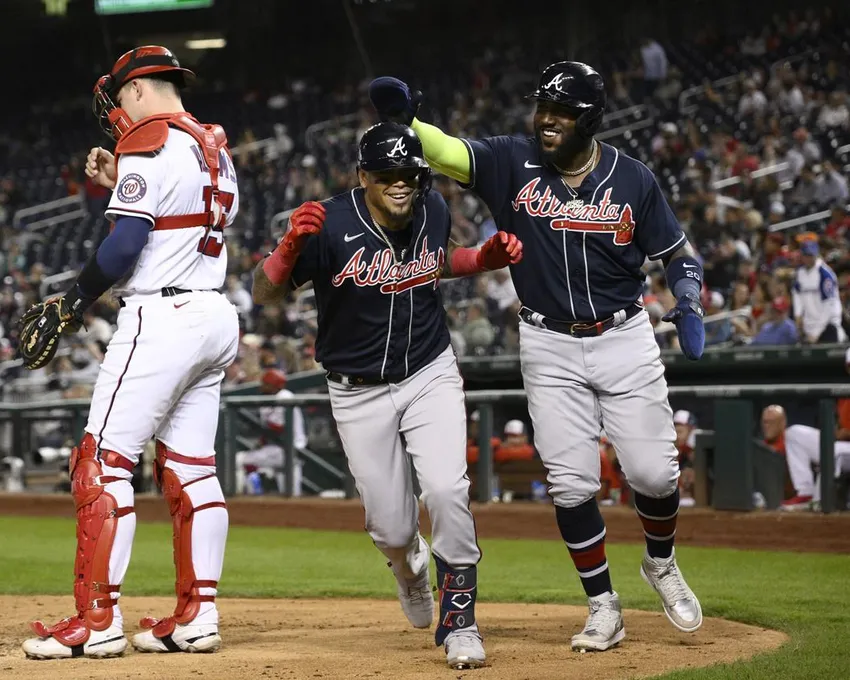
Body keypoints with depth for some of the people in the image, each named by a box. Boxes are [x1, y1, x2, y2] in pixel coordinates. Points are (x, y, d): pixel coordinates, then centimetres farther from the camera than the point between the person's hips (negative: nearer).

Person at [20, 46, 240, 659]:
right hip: (216, 316, 9)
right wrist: (119, 184, 18)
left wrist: (76, 299, -4)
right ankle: (197, 617, 9)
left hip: (160, 318, -9)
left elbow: (126, 245, -17)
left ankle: (96, 622, -10)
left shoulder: (149, 144, -10)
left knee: (104, 462, -7)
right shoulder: (215, 147, 17)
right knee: (191, 469, 10)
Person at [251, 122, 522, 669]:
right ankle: (409, 563, 42)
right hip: (359, 393, -2)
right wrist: (291, 245, -36)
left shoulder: (434, 211, -6)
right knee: (392, 530, 2)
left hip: (430, 376, 2)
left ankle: (459, 624, -6)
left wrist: (486, 258, -2)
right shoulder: (330, 226, -19)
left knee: (447, 491, -21)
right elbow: (264, 293, -17)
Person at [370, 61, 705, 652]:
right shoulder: (513, 163, -5)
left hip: (625, 339, 0)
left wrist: (689, 304, -13)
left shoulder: (632, 180, -4)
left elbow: (679, 251, 6)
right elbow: (446, 151, -20)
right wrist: (404, 119, -40)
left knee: (654, 472, -1)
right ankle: (603, 608, 12)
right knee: (571, 484, -2)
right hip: (550, 348, 0)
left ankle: (662, 564, 30)